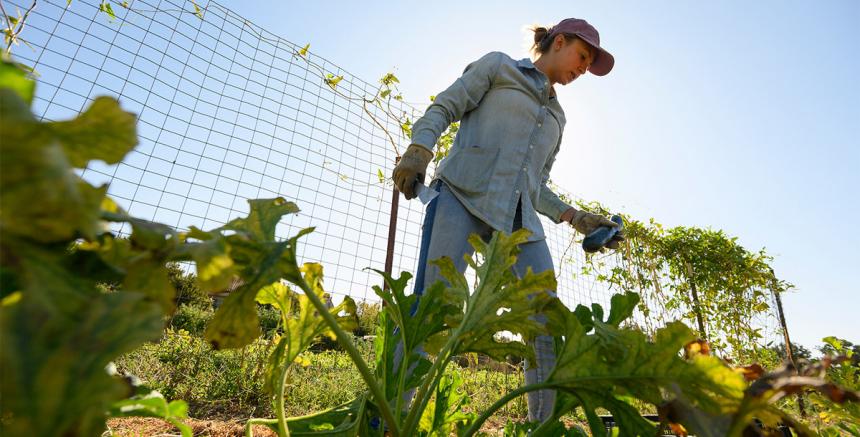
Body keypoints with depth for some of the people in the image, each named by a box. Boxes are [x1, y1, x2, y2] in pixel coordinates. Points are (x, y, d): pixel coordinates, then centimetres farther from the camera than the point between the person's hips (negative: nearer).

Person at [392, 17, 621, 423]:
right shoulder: (497, 66, 17)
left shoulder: (555, 116, 32)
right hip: (463, 196, -5)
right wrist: (418, 149, -14)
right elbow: (443, 108, 6)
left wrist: (576, 217, 14)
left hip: (519, 219, 6)